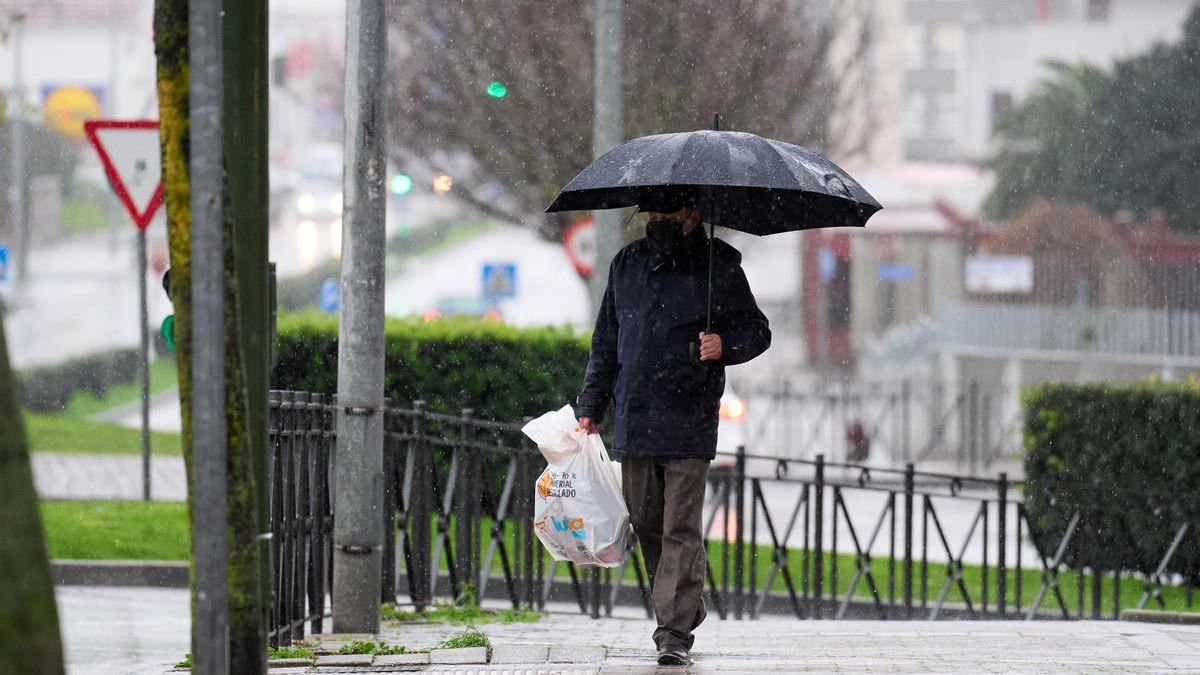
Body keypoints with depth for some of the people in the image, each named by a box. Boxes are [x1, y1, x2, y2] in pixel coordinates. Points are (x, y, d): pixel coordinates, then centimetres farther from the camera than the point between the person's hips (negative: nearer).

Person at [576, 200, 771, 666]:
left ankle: (676, 630, -10)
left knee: (681, 529, -8)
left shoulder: (718, 265, 2)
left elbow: (757, 331, 5)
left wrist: (726, 344, -17)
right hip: (633, 422, 5)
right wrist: (590, 407, 16)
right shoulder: (627, 264, 15)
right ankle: (684, 609, 20)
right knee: (646, 524, 7)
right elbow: (605, 342, 21)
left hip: (688, 423, -5)